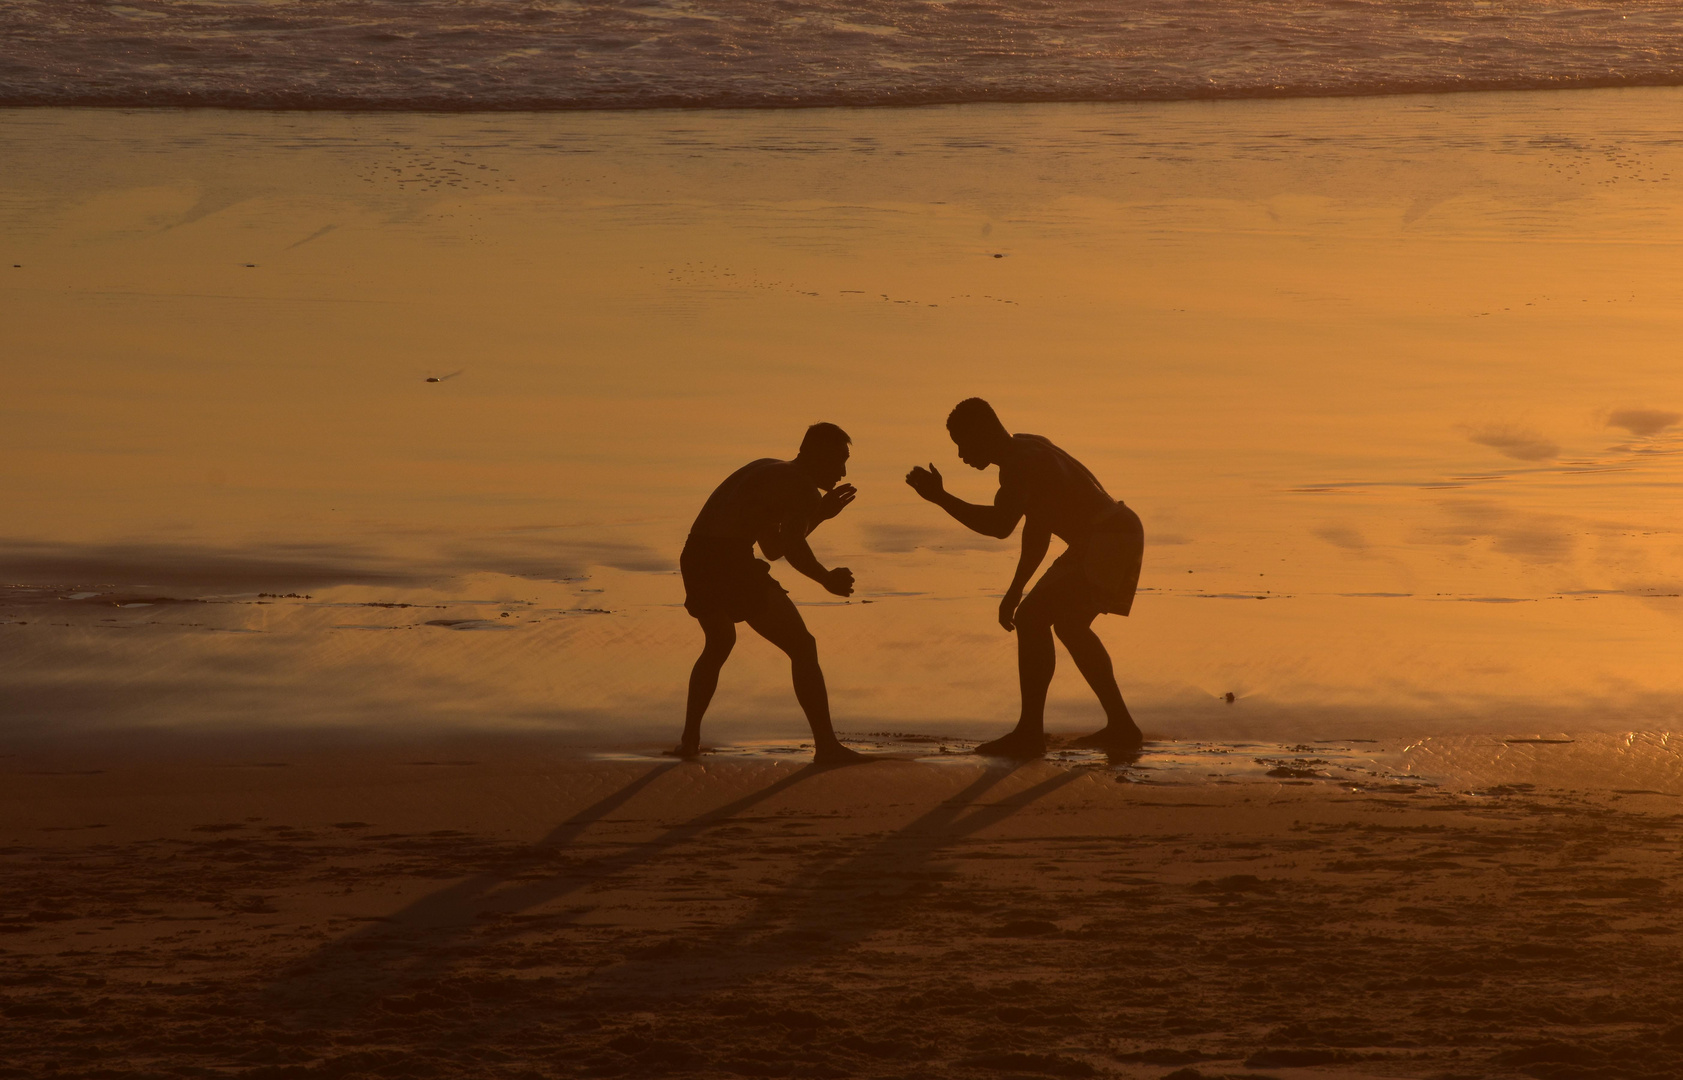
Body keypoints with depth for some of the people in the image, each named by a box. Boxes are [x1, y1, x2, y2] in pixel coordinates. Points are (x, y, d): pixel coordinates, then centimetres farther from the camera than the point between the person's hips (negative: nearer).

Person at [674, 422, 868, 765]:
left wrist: (819, 515, 35)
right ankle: (827, 746, -2)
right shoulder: (805, 491, 0)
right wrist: (827, 579, -7)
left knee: (719, 644, 34)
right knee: (802, 647, 1)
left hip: (695, 556, 9)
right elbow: (790, 546, -19)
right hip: (731, 560, -9)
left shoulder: (767, 470, 28)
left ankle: (690, 739, 33)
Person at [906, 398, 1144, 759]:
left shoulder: (1020, 462, -16)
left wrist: (940, 498, -26)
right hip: (1120, 536, 11)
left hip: (1108, 541, -11)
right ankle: (1121, 727, 32)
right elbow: (1037, 529, 23)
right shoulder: (1030, 450, 17)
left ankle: (1030, 732, -14)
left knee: (1033, 619, -15)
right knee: (1069, 624, 26)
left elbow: (1000, 525, -31)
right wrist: (1016, 590, 24)